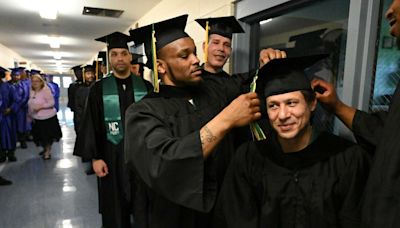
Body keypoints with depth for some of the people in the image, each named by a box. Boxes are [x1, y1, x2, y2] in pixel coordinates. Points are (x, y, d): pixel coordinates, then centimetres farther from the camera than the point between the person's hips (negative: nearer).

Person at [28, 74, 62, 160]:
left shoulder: (46, 90, -14)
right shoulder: (32, 92, 6)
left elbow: (51, 102, -17)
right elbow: (30, 104, 16)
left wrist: (40, 106, -25)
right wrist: (30, 115, 15)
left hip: (47, 117, -6)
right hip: (36, 118, 6)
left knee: (48, 136, 4)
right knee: (40, 136, 16)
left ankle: (48, 151, 22)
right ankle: (45, 149, 37)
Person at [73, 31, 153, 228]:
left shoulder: (145, 86, 1)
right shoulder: (99, 88, -2)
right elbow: (90, 125, -2)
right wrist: (95, 157, -6)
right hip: (113, 156, -1)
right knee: (115, 210, 12)